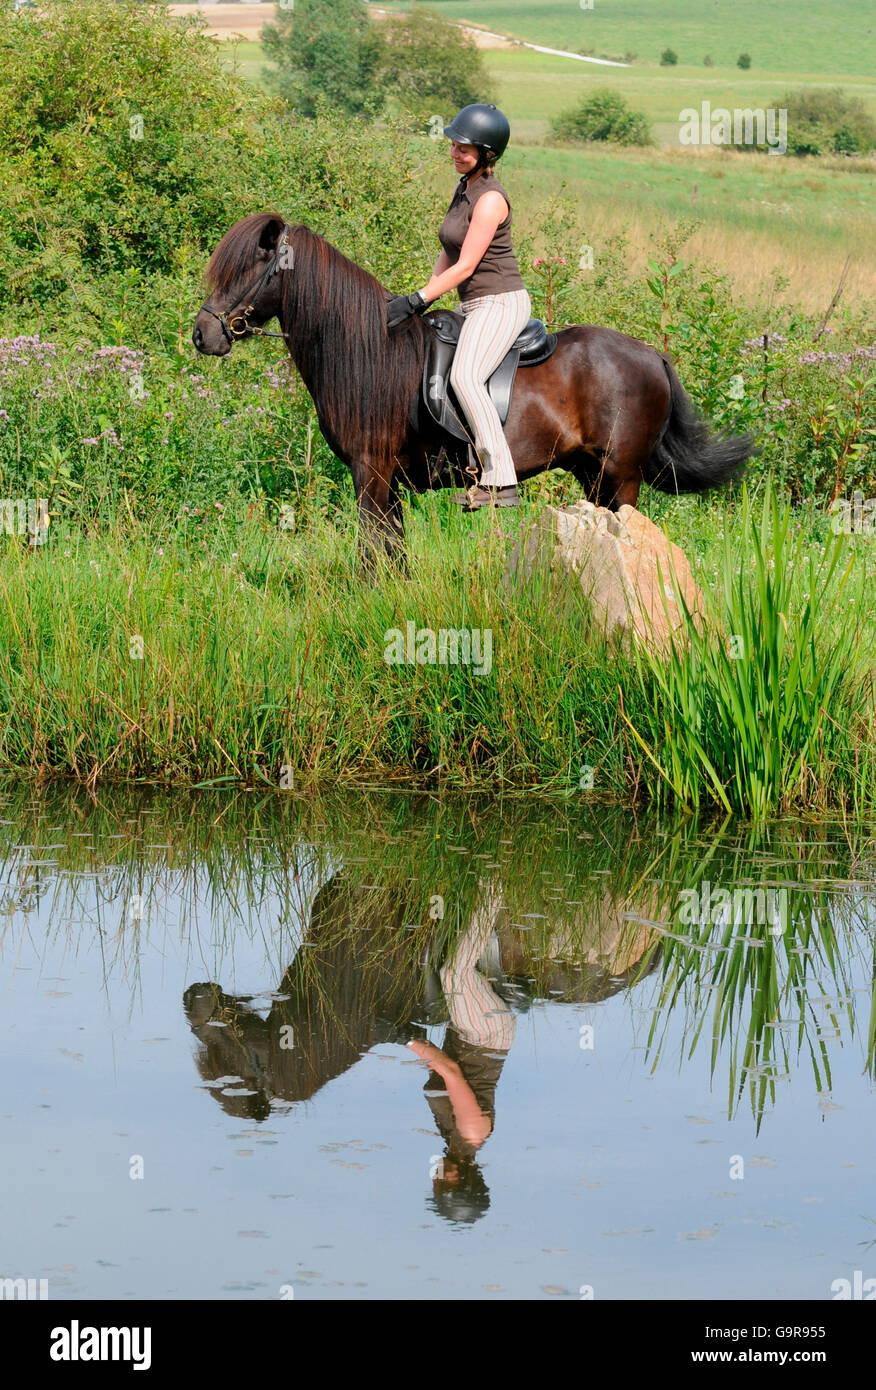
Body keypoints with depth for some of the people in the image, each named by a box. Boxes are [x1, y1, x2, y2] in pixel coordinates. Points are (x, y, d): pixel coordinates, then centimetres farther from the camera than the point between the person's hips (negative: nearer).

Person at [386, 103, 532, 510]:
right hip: (476, 307, 11)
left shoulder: (490, 199, -17)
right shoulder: (464, 188, 13)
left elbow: (465, 266, -19)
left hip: (500, 303, -11)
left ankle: (500, 481, -37)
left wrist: (416, 301, -19)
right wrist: (423, 298, 9)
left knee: (465, 376, -30)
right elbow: (449, 253, 19)